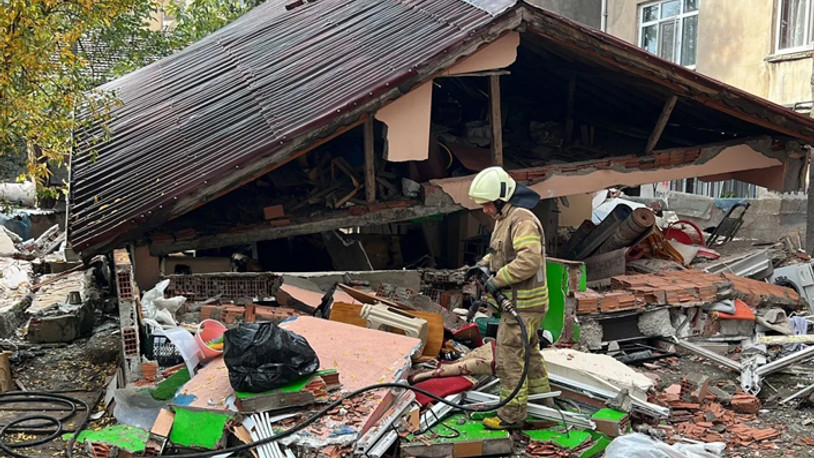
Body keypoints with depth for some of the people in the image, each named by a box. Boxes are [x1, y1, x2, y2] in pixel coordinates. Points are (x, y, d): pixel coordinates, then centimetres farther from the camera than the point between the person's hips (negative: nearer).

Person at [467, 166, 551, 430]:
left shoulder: (522, 220, -21)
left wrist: (498, 279, -24)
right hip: (517, 301, 11)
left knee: (509, 358, -5)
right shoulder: (505, 218, 13)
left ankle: (511, 415, 6)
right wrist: (484, 264, 9)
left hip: (523, 303, -11)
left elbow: (530, 260, -31)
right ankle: (542, 401, 38)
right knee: (529, 352, 22)